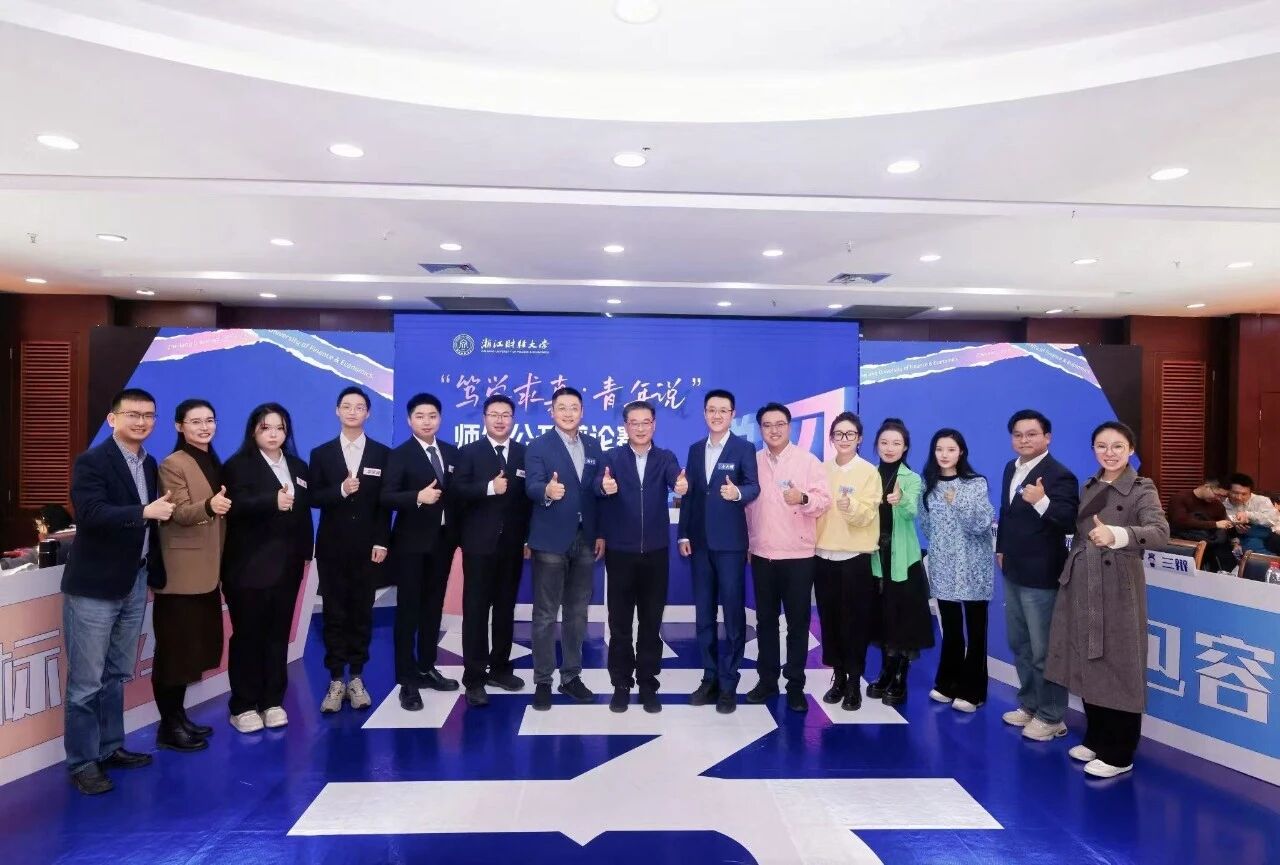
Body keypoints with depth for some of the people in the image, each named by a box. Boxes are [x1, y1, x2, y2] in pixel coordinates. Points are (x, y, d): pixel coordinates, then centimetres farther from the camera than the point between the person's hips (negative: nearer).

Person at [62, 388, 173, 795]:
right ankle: (82, 762, 14)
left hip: (136, 582, 7)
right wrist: (144, 512, -31)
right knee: (86, 681, 2)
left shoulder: (150, 464, 10)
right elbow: (90, 514, -24)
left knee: (117, 674, 16)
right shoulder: (91, 461, -10)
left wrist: (157, 571, 12)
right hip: (95, 585, -6)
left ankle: (110, 747, 29)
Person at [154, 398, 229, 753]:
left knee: (195, 645, 14)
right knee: (175, 647, -1)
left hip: (207, 570, 8)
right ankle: (168, 726, 9)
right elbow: (180, 513, -20)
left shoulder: (214, 463, 13)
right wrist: (209, 505, -38)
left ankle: (179, 716, 25)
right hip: (181, 572, -8)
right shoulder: (173, 464, -11)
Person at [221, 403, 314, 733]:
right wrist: (272, 501, -38)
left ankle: (273, 701, 20)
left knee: (279, 634, 9)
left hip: (287, 565, 5)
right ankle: (244, 706, 15)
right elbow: (237, 506, -20)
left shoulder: (297, 466, 13)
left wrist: (305, 552, 9)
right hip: (250, 565, -4)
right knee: (247, 634, 3)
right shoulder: (238, 465, -4)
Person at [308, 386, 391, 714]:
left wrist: (382, 543, -7)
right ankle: (336, 680, 15)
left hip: (367, 547, 0)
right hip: (332, 547, 1)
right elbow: (313, 498, 0)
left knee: (362, 613, 6)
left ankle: (356, 678, 17)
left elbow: (386, 502, -1)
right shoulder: (321, 453, 6)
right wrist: (341, 490, -18)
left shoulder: (382, 454, 3)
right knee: (334, 614, 5)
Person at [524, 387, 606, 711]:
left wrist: (601, 533, 4)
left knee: (577, 613, 13)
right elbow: (532, 486, -18)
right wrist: (547, 492, -41)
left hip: (585, 540, 4)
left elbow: (599, 490, 9)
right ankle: (542, 681, 14)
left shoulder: (594, 446, 9)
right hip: (551, 540, -4)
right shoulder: (538, 446, -4)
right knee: (545, 614, 3)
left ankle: (571, 676, 26)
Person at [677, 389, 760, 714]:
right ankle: (710, 678, 22)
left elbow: (754, 487, -14)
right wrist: (683, 533, 6)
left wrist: (737, 492, -36)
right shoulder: (695, 449, 11)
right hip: (700, 541, 5)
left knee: (733, 612, 1)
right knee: (703, 613, 11)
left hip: (730, 542, -5)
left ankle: (728, 684, 11)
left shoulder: (744, 448, -3)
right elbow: (688, 493, 11)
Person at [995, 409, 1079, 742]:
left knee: (1043, 650, 4)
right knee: (1019, 645, 21)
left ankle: (1051, 717, 20)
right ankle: (1029, 705, 37)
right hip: (1013, 572, 9)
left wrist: (1042, 502, -42)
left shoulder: (1059, 475, -18)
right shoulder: (1011, 468, 7)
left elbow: (1070, 523, -27)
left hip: (1041, 576, -9)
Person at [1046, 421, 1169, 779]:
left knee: (1119, 668, 2)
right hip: (1081, 586, 6)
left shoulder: (1142, 490, -8)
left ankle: (1119, 754, 15)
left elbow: (1160, 532, -25)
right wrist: (1069, 575, 13)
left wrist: (1117, 535, -42)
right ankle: (1095, 739, 30)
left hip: (1119, 588, -6)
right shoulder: (1087, 488, 10)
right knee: (1088, 665, 14)